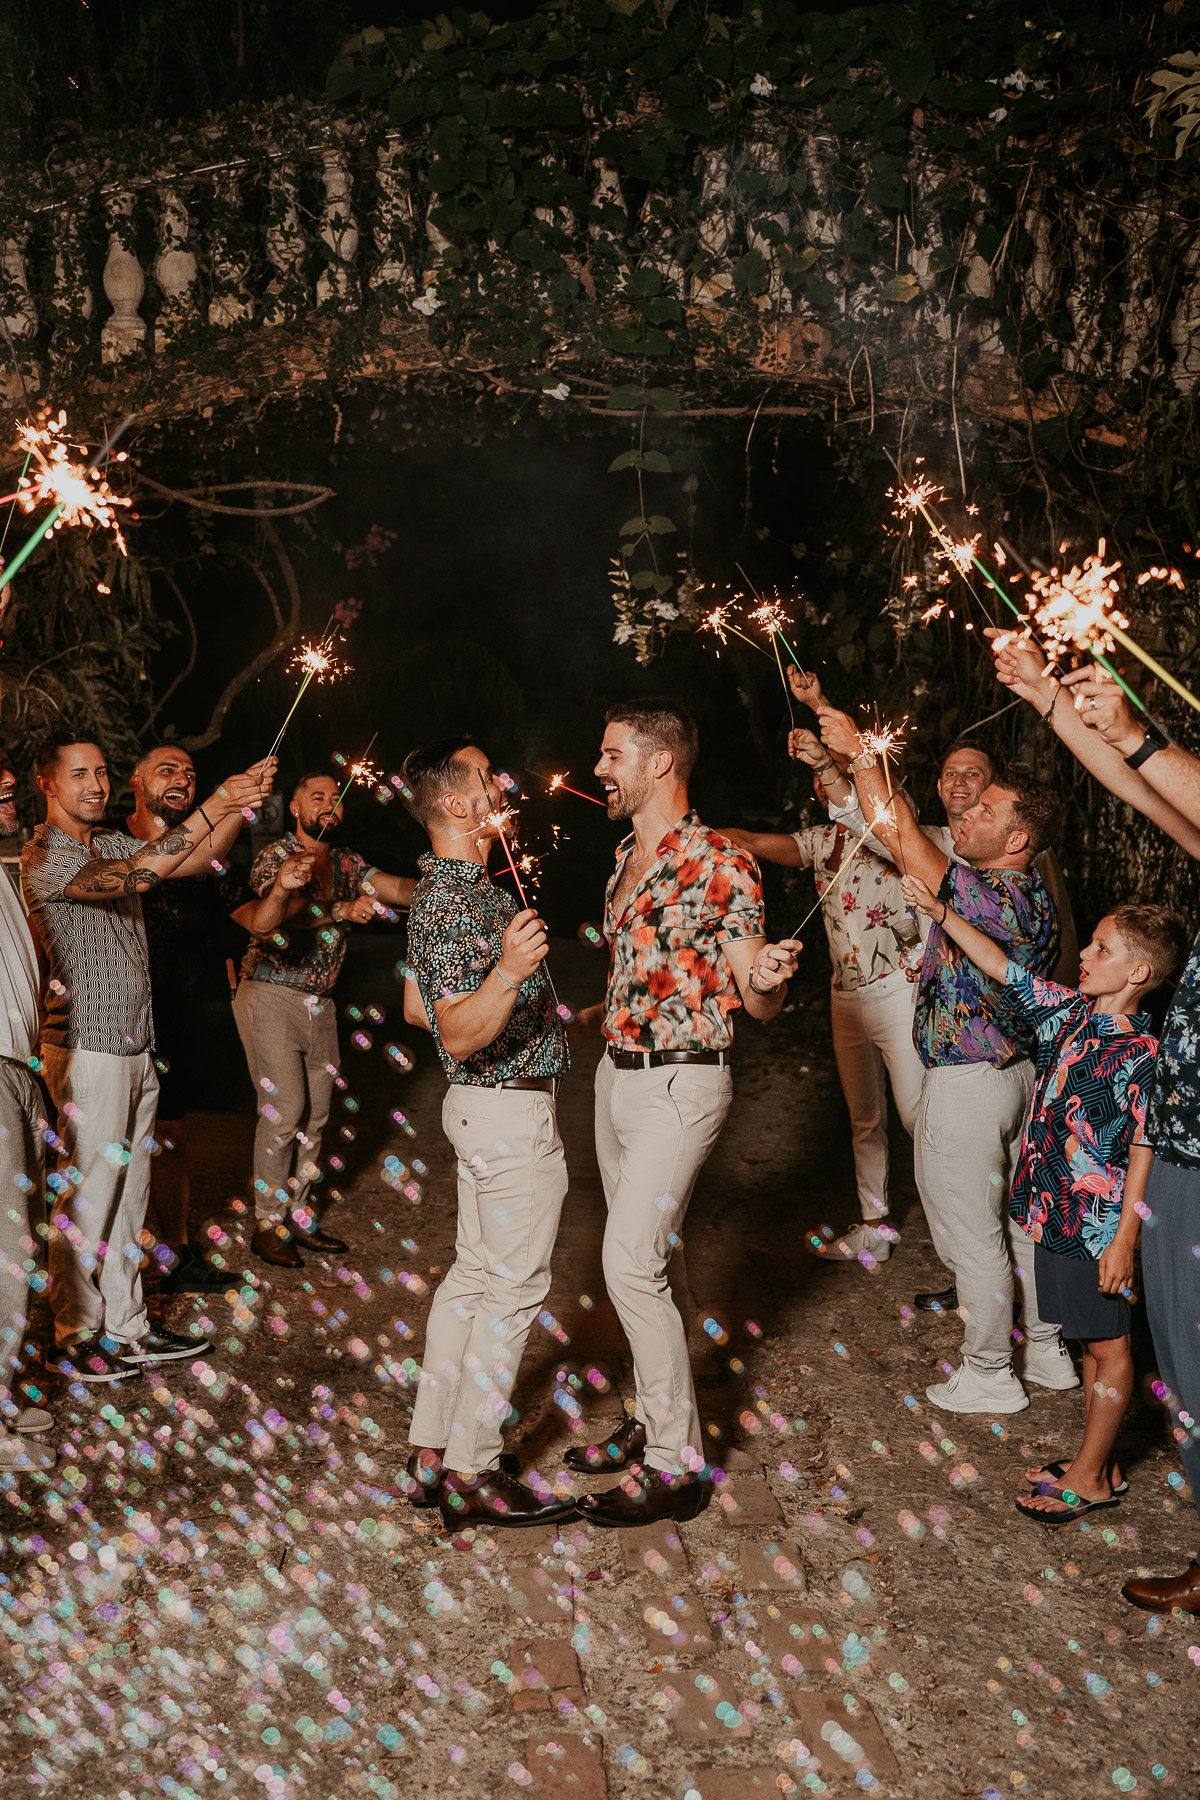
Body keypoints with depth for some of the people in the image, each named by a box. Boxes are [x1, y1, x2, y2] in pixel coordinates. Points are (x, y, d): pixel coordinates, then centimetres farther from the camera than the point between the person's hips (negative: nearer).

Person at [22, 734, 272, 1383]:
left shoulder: (115, 843, 14)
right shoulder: (41, 858, -12)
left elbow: (196, 860, 6)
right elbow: (126, 878, -28)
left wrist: (244, 800, -11)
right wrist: (212, 807, -32)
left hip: (136, 1048, 8)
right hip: (87, 1049, -8)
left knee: (128, 1196, 13)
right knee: (85, 1200, -1)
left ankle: (125, 1329, 22)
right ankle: (76, 1338, 12)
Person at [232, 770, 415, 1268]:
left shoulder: (347, 863, 10)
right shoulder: (276, 855, -10)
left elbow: (397, 889, -6)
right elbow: (271, 917, -29)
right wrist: (342, 911, -45)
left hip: (319, 1004, 7)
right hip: (272, 997, -7)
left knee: (315, 1112, 10)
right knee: (283, 1111, -7)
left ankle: (297, 1214, 22)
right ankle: (268, 1225, 5)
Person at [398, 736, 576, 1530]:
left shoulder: (447, 887, 11)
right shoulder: (459, 901, -22)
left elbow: (418, 1007, 19)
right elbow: (458, 1034, -29)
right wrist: (507, 974, -45)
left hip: (482, 1104, 10)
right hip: (514, 1112, -10)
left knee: (473, 1276, 14)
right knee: (514, 1287, -2)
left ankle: (432, 1452, 21)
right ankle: (473, 1474, 5)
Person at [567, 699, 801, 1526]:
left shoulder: (721, 863, -14)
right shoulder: (627, 857, 11)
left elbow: (758, 1002, -12)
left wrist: (769, 979, -33)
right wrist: (593, 1018, 22)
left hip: (679, 1085, -8)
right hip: (618, 1074, 8)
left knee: (632, 1261, -12)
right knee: (654, 1257, 16)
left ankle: (676, 1463, -3)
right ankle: (655, 1420, 29)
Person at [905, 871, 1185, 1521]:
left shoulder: (1141, 1054, -19)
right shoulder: (1071, 1012, 2)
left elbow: (1144, 1154, -18)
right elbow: (1003, 968, 10)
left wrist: (1124, 1241, -18)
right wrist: (940, 912, 5)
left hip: (1100, 1227, -8)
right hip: (1056, 1215, 8)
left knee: (1108, 1348, 8)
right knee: (1090, 1343, 18)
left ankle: (1091, 1477, 18)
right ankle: (1094, 1463, 30)